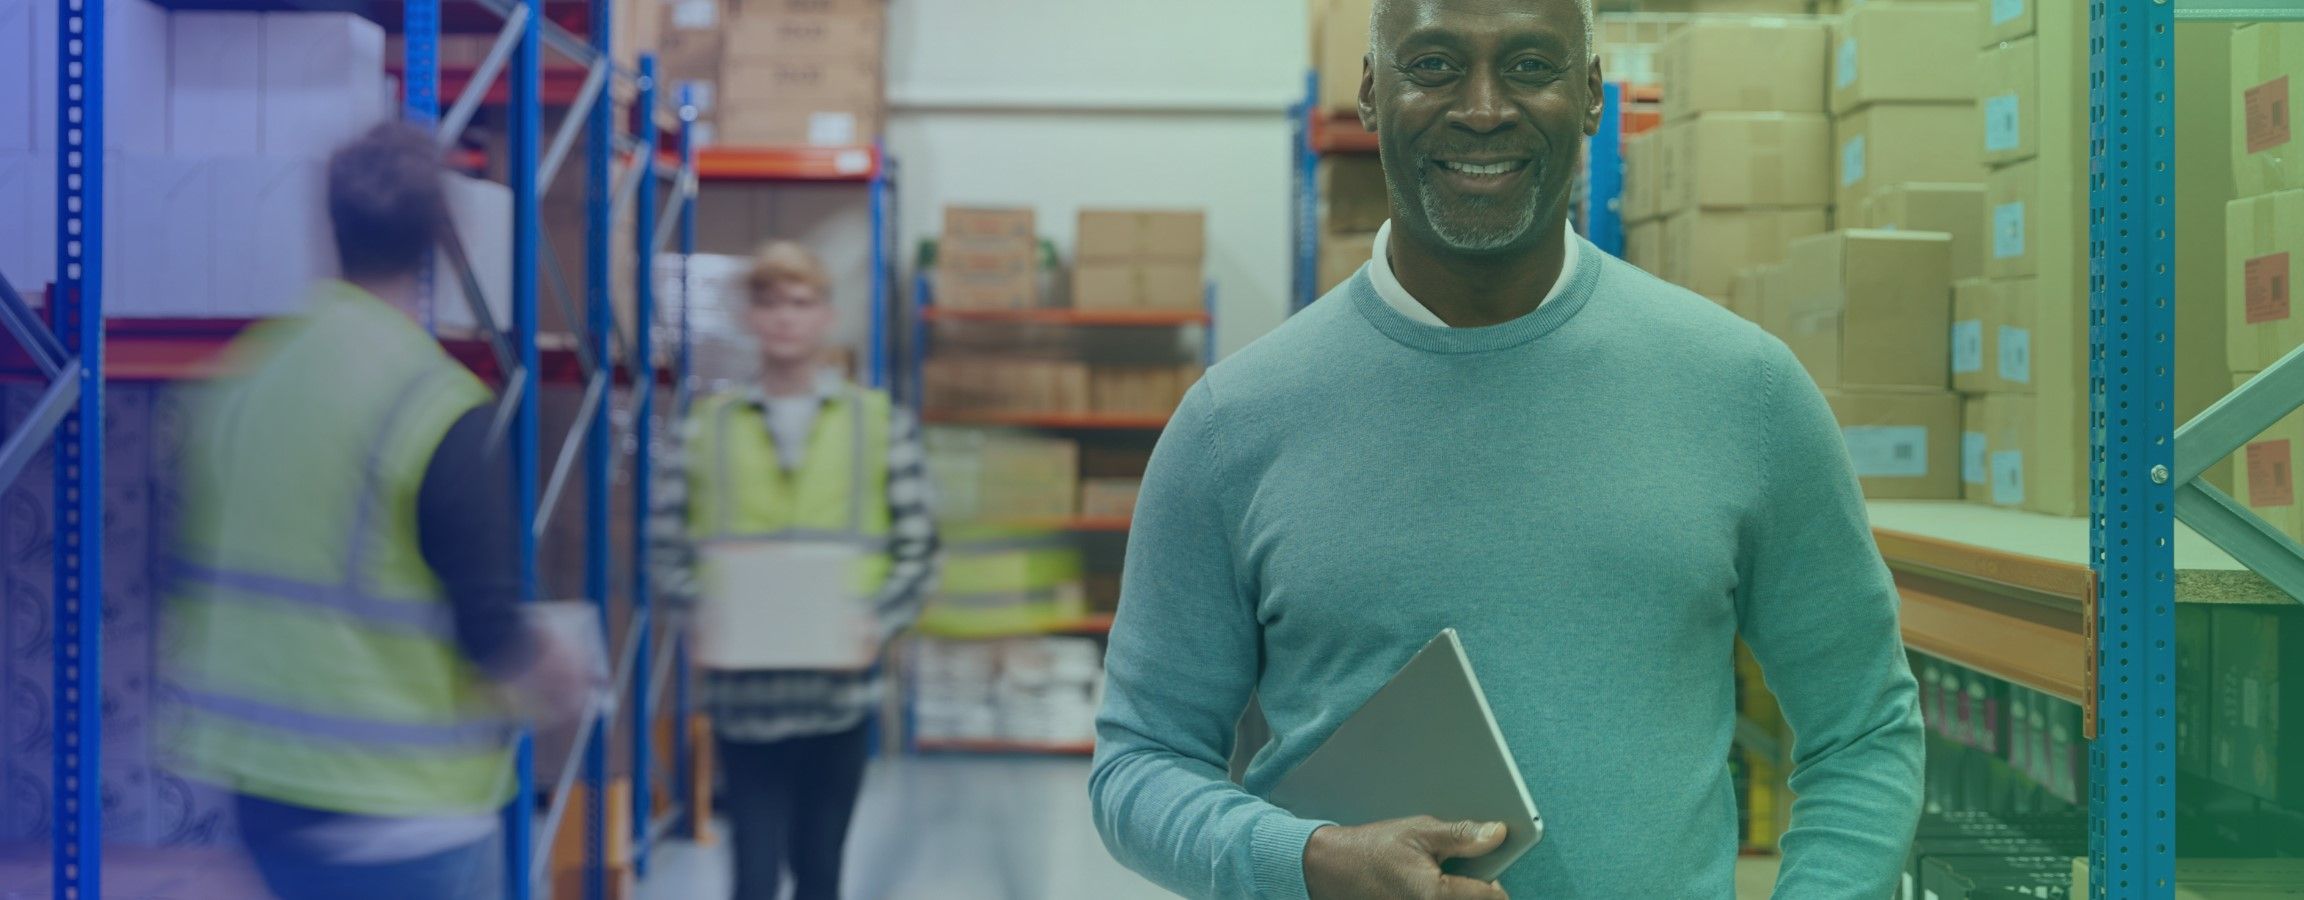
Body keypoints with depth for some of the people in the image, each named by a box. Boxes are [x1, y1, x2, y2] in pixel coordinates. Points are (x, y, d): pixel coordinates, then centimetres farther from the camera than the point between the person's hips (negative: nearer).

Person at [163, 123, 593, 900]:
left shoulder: (236, 378, 3)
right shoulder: (445, 408, -18)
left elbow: (190, 583, 11)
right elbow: (489, 632, -17)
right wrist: (556, 670, 4)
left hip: (258, 783, 7)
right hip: (403, 799, -7)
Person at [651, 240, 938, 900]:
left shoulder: (882, 424, 3)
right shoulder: (708, 427, 3)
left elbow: (918, 550, 2)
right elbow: (672, 553, 3)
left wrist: (881, 622, -15)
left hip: (841, 689, 1)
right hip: (742, 692, -1)